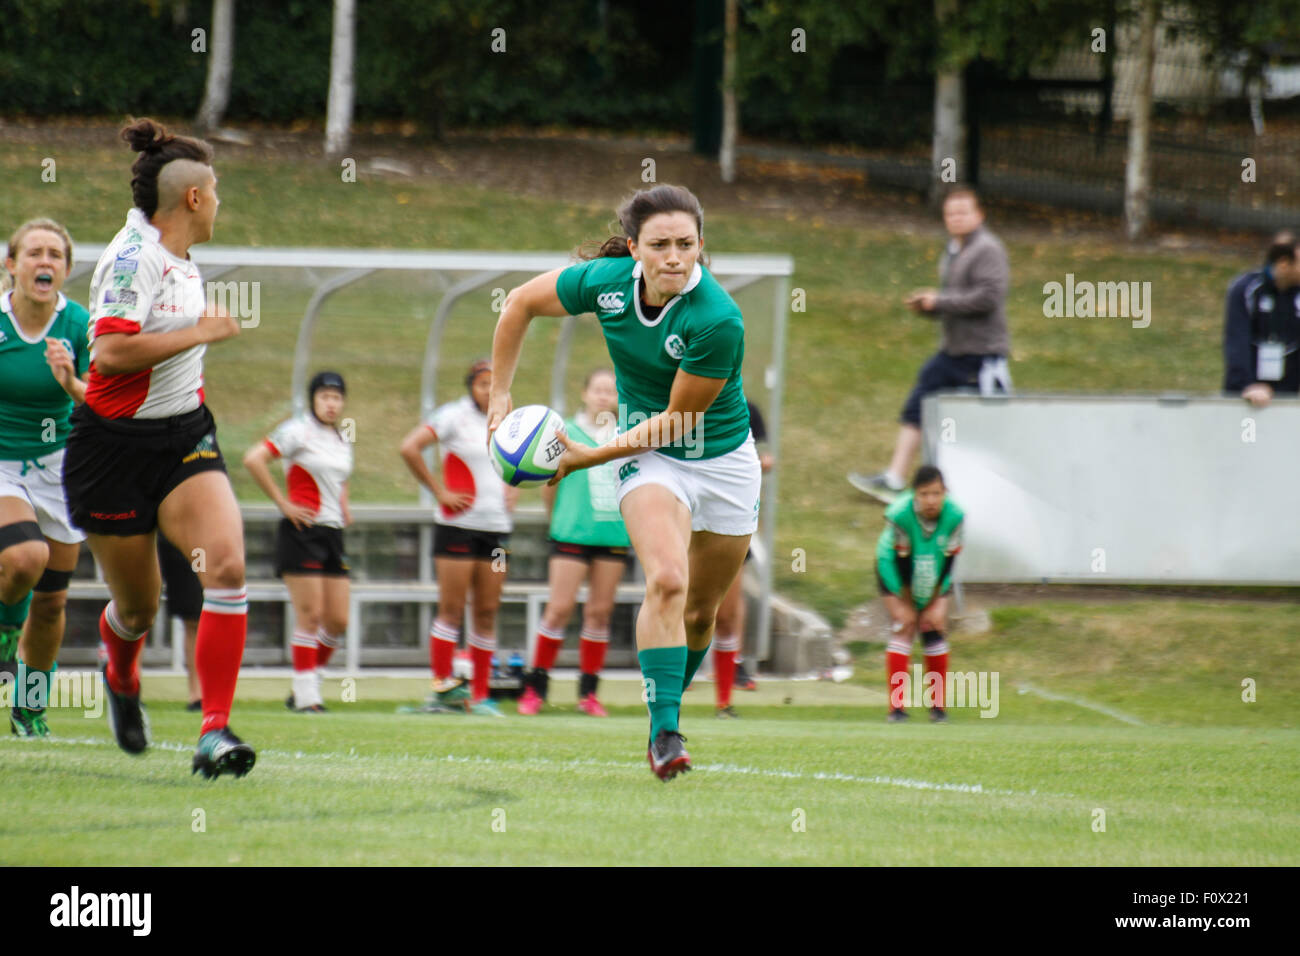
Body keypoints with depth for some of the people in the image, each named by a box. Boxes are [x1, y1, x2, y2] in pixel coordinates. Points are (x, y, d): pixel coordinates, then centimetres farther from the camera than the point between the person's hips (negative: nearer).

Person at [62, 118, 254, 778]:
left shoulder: (179, 259, 10)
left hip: (184, 438, 7)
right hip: (115, 446, -7)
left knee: (226, 565, -18)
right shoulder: (133, 255, -17)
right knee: (137, 604, 7)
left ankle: (215, 730, -20)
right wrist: (200, 332, -22)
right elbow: (111, 352, -30)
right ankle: (121, 678, 45)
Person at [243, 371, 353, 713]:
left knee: (338, 620, 3)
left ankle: (305, 687, 16)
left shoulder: (342, 440, 17)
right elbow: (253, 459, -18)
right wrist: (282, 503, -16)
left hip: (333, 532, 7)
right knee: (310, 615, -9)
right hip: (302, 531, -7)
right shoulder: (298, 431, -7)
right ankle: (305, 697, -5)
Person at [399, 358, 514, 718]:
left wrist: (512, 491, 14)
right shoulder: (454, 416, -6)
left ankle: (480, 696, 7)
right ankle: (441, 690, -4)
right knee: (452, 610, -6)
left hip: (497, 526, 6)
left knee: (487, 613, 5)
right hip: (458, 524, -6)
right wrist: (439, 491, -14)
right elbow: (409, 448, -16)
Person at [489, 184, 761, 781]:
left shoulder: (718, 321, -28)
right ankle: (664, 731, -25)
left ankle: (667, 707, 38)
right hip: (649, 460, 1)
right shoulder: (605, 280, -17)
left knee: (700, 611, 13)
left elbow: (677, 418, -20)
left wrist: (586, 458, -17)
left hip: (724, 459, -1)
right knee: (667, 580, -24)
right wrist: (500, 396, 3)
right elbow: (521, 302, 1)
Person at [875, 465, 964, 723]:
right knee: (904, 628, -13)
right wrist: (904, 603, -17)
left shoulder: (954, 516, -25)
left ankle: (937, 704, 5)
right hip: (896, 575, -3)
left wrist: (937, 603, -11)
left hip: (934, 578, 3)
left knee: (935, 629, -5)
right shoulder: (899, 515, -33)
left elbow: (948, 562, -15)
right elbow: (895, 560, -23)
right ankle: (897, 706, -13)